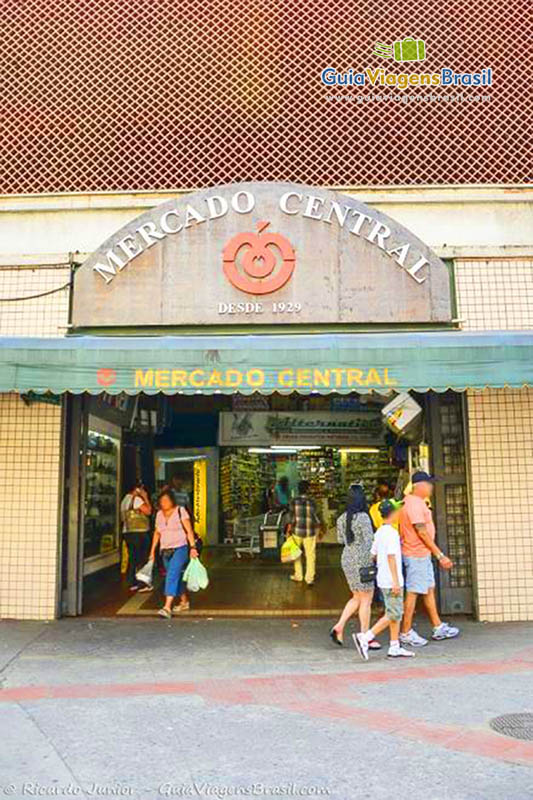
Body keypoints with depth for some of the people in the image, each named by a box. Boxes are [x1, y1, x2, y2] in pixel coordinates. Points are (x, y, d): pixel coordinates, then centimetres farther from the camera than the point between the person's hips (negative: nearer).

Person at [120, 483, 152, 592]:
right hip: (139, 533, -9)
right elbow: (148, 511, -14)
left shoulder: (125, 499, 16)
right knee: (141, 559, -3)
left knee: (132, 559, 12)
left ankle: (132, 583, 16)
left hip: (127, 532, 9)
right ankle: (142, 585, -1)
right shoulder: (136, 499, -13)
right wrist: (145, 498, -6)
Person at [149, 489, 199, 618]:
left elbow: (189, 530, -8)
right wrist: (153, 550, 12)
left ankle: (167, 607, -25)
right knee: (176, 578, 13)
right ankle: (184, 602, 31)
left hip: (180, 548, -6)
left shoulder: (180, 511, -6)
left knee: (172, 575, -18)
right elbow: (157, 533, 18)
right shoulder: (159, 514, 10)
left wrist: (192, 547, -16)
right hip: (166, 550, 6)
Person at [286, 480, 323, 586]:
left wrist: (288, 531, -1)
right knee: (310, 555, 9)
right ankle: (309, 578, 9)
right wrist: (320, 530, 9)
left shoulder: (293, 502, -7)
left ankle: (298, 576, 26)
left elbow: (291, 518, -9)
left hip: (297, 531, 1)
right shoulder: (311, 502, -8)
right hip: (310, 532, -1)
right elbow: (316, 518, -4)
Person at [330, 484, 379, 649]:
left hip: (346, 559, 7)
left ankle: (338, 627, 12)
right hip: (362, 560, -7)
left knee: (357, 598, 19)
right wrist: (371, 561, -6)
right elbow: (369, 540, -16)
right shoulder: (363, 517, -16)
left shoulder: (341, 518, 6)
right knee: (366, 600, 3)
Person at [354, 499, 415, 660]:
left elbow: (373, 555, 16)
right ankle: (365, 638, -8)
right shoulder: (392, 533, -16)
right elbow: (391, 557, -20)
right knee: (393, 615, -5)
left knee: (395, 614, 15)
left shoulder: (379, 532, 11)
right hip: (391, 581, -9)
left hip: (383, 580, 9)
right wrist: (396, 581, -20)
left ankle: (395, 647, 18)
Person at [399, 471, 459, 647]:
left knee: (429, 589, 15)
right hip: (416, 555, -11)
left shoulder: (417, 502, 14)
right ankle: (406, 633, 4)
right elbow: (422, 533, -21)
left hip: (423, 554, 11)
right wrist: (440, 555, -18)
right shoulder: (414, 504, -20)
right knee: (413, 592, -4)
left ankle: (438, 627, 25)